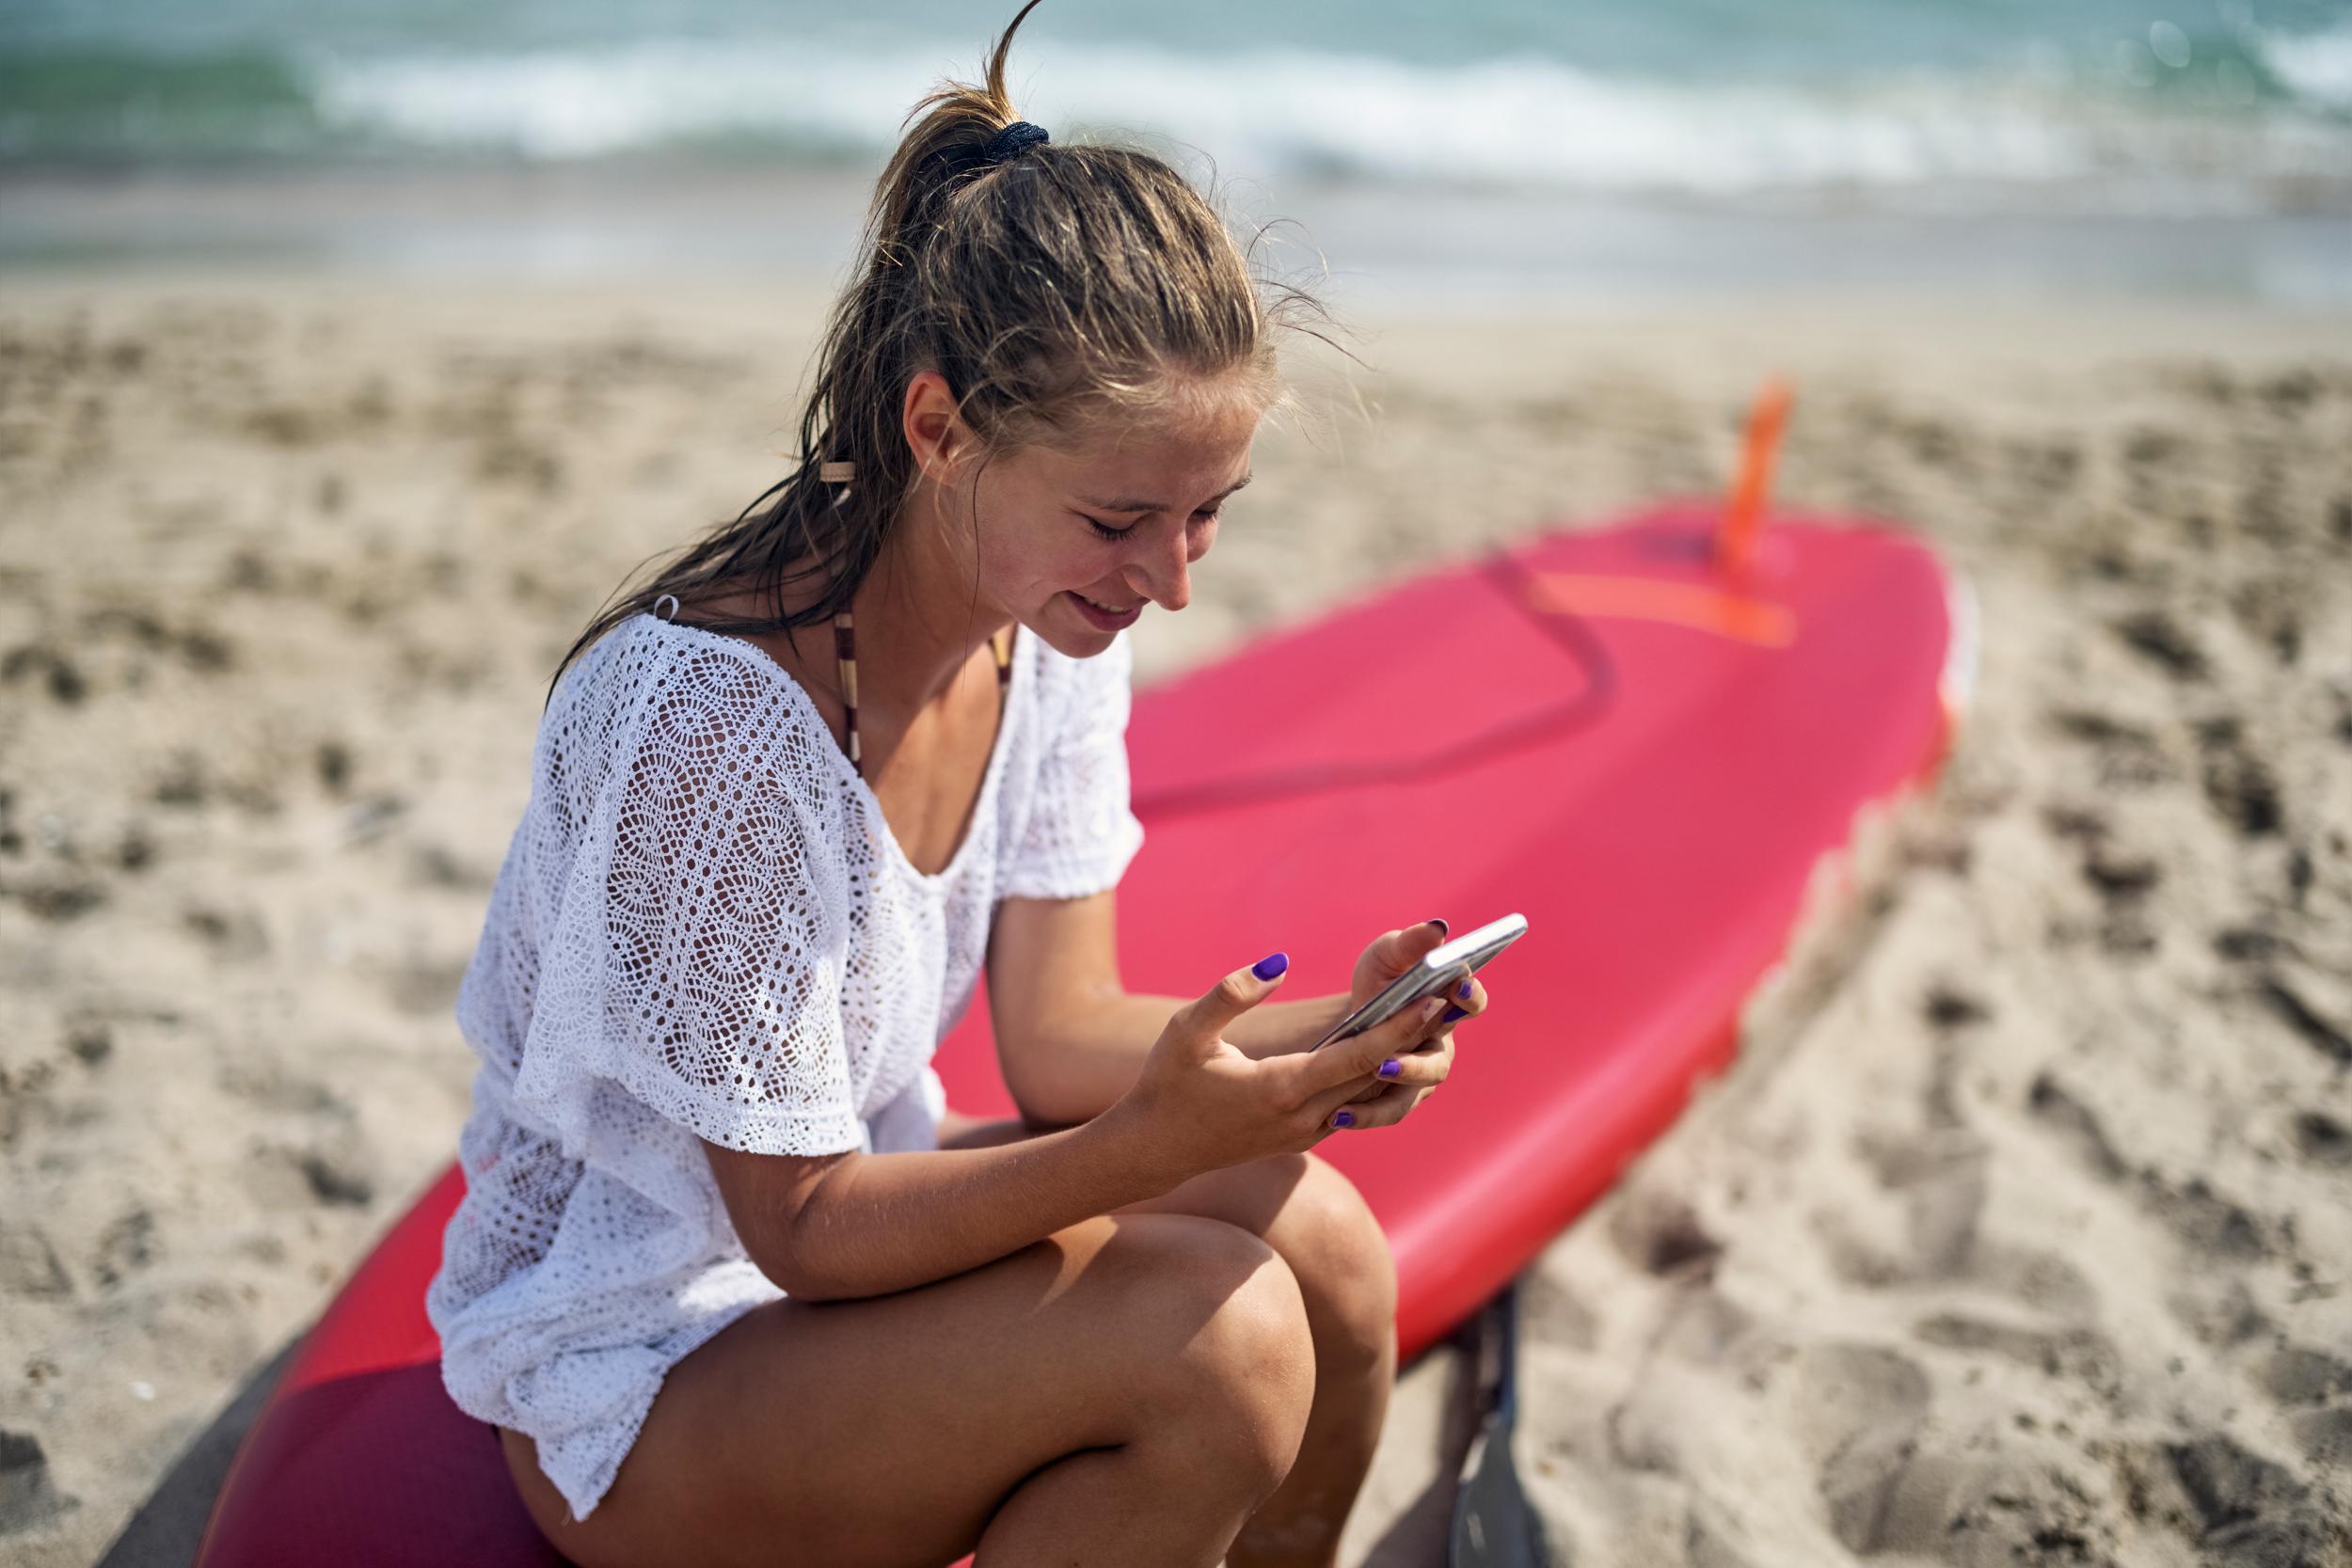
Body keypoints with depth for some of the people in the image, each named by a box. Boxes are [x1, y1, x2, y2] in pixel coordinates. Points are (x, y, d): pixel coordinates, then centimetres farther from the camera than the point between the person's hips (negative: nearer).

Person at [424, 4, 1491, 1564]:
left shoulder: (1052, 631, -7)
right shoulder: (712, 708, -31)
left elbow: (1057, 1029, -5)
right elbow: (802, 1229, -23)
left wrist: (1325, 1031, -22)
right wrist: (1149, 1146, -35)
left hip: (853, 1195, 7)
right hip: (637, 1360, -7)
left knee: (1320, 1243, -15)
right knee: (1216, 1339, -26)